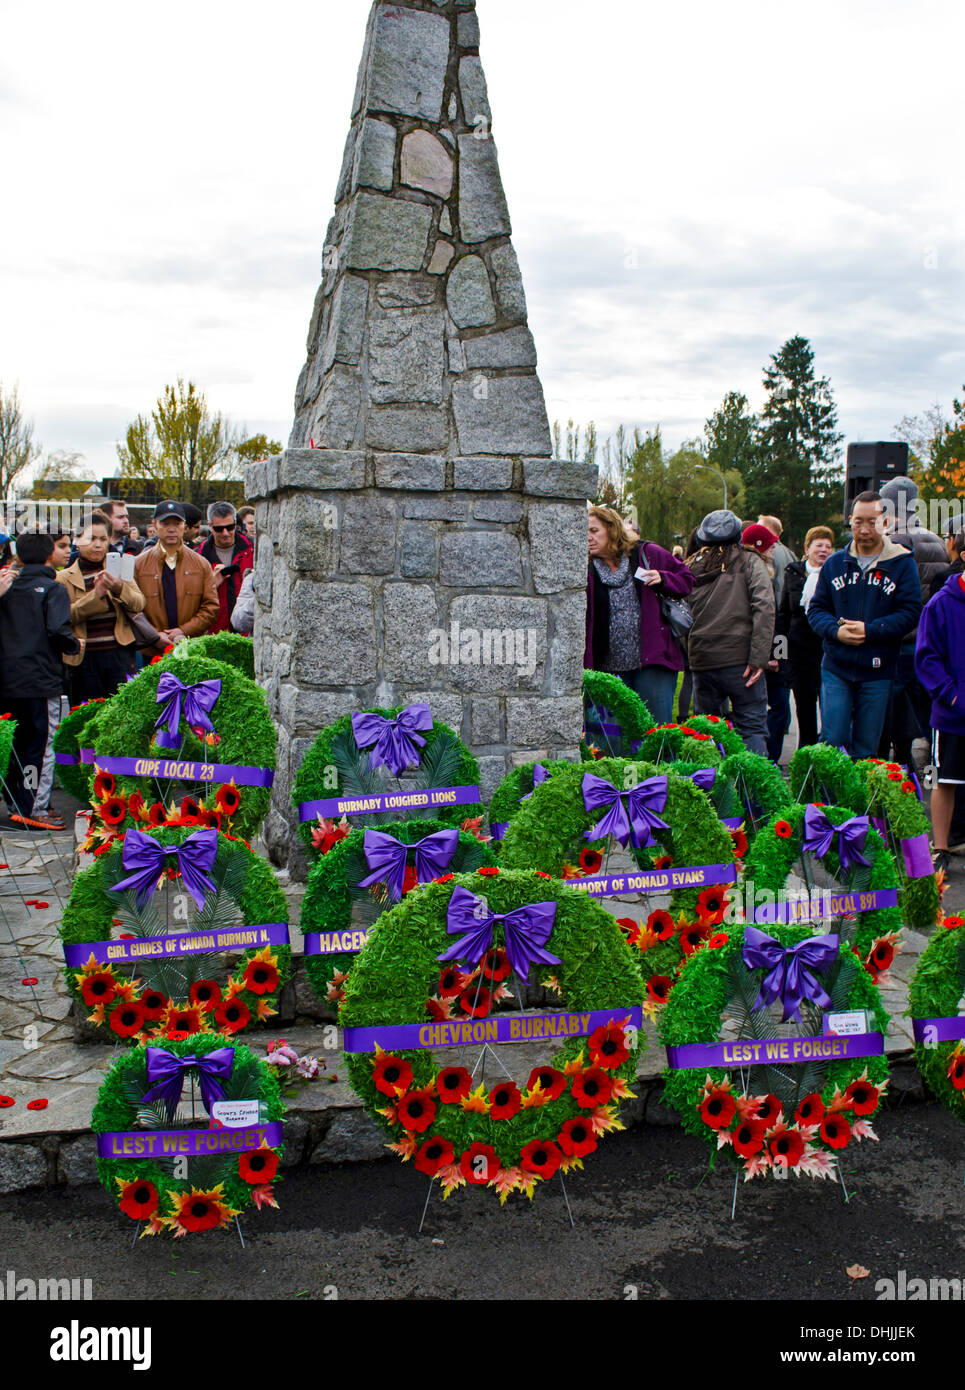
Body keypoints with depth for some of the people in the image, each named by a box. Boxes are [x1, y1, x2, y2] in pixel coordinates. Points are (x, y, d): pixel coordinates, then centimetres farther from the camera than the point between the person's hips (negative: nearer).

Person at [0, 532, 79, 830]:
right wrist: (75, 646, -1)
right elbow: (58, 630, -19)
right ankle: (35, 808, 0)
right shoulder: (52, 589, -8)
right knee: (42, 743, -1)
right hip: (42, 679, -6)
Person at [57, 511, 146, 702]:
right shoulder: (64, 578, 5)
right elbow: (66, 616, -7)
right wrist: (95, 594, -18)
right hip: (85, 657, -1)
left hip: (120, 654, 1)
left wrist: (120, 589, -20)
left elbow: (139, 604, -1)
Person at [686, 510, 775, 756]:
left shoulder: (692, 567, 13)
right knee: (751, 729, 1)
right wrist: (759, 656, -14)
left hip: (701, 659, 3)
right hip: (739, 657, -3)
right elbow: (764, 607, -11)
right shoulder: (749, 562, 3)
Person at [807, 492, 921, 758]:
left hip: (878, 673, -1)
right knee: (831, 741, -3)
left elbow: (910, 612, -7)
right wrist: (836, 630, -14)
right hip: (836, 669, 1)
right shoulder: (835, 563, 8)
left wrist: (869, 630, -18)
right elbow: (816, 609, 7)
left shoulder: (902, 564, 0)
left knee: (866, 750, 6)